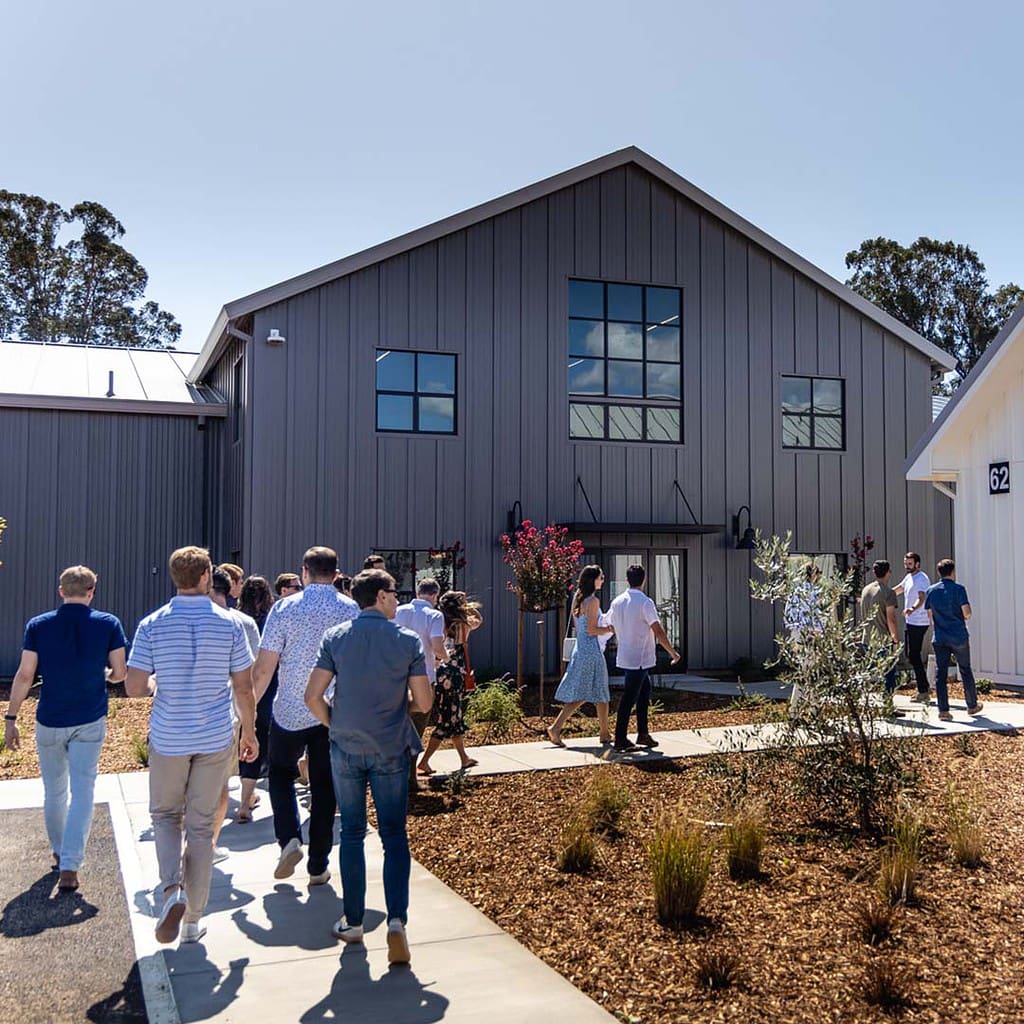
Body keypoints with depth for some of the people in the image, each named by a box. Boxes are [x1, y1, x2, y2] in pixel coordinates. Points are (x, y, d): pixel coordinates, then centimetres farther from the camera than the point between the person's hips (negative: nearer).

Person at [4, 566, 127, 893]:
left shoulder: (38, 626, -5)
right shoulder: (108, 624, -7)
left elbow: (24, 676, -5)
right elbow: (120, 673, -4)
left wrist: (11, 718, 2)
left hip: (49, 722, 1)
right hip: (90, 722, -1)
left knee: (54, 792, 18)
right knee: (82, 793, 0)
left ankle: (59, 853, 34)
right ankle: (69, 866, -8)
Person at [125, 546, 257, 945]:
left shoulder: (152, 625, -8)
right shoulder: (229, 624, -6)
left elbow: (134, 688, -10)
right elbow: (244, 688, -3)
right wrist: (249, 732, 10)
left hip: (168, 738, 0)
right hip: (216, 739, 1)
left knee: (165, 814, 20)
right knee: (201, 826, 10)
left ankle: (172, 887, -4)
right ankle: (193, 921, 17)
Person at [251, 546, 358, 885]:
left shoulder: (284, 608, -7)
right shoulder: (352, 610, -3)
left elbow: (263, 668, -9)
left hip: (291, 711, -1)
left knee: (280, 772, 21)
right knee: (325, 787, 11)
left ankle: (289, 838, 1)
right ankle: (318, 866, 15)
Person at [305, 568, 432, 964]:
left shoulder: (335, 638, -2)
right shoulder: (408, 641, -6)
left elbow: (313, 697, -6)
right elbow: (423, 702, -5)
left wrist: (335, 725, 10)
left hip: (346, 749, 2)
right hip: (391, 750, -1)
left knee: (352, 835, 14)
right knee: (394, 837, 6)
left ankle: (353, 922, 21)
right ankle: (397, 919, -8)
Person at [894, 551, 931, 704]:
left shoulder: (922, 579, -15)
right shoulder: (909, 577, 15)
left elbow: (921, 598, -32)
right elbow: (897, 590, 30)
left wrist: (913, 608, -51)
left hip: (918, 623, -10)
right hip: (912, 622, 10)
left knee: (914, 656, -10)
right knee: (911, 655, 14)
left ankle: (923, 692, -7)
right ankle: (922, 689, 21)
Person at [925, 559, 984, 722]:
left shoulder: (930, 591, 3)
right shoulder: (958, 589, -8)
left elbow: (930, 616, 8)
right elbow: (967, 613, -14)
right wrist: (963, 618, 8)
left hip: (940, 639, 2)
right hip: (959, 637, -2)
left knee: (940, 674, 3)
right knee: (966, 671, 13)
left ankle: (943, 710, 0)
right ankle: (972, 706, 25)